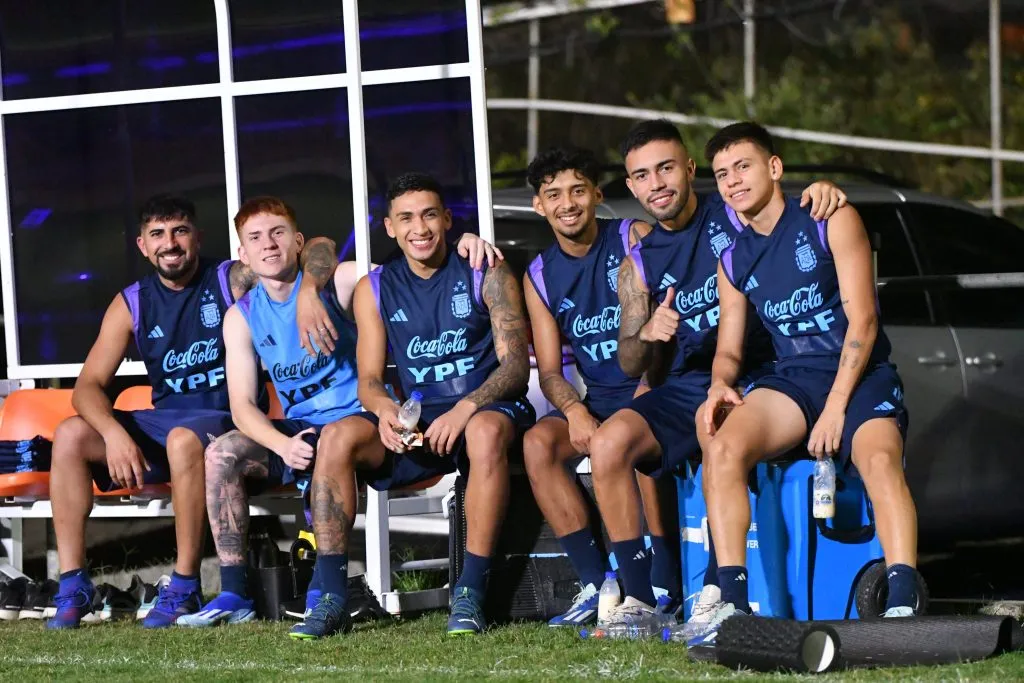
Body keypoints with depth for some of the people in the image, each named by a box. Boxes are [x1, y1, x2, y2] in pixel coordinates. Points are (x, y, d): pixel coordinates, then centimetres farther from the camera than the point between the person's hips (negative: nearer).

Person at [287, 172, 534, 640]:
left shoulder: (486, 275, 0)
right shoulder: (375, 289, 10)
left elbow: (516, 365, -8)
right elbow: (369, 379, 6)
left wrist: (465, 409, -26)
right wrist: (385, 409, -20)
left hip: (487, 407, -3)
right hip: (418, 421, 3)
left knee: (486, 431, -40)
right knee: (337, 437, -24)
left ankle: (470, 594, -37)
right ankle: (331, 598, -26)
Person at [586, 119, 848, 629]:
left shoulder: (734, 214, 3)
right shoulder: (639, 265, 14)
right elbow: (630, 364, 11)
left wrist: (821, 190, -23)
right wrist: (647, 334, -13)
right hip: (686, 386, 4)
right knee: (609, 443, -22)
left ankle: (718, 589, -31)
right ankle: (638, 597, -19)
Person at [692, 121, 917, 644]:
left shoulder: (832, 223, -1)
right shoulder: (734, 261, 16)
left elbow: (862, 322, -7)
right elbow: (728, 350, 19)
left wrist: (836, 407, -16)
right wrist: (720, 384, -8)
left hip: (860, 374, -4)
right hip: (792, 380, 4)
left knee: (880, 460, -36)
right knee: (722, 447, -27)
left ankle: (903, 605, -49)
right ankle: (733, 603, -33)